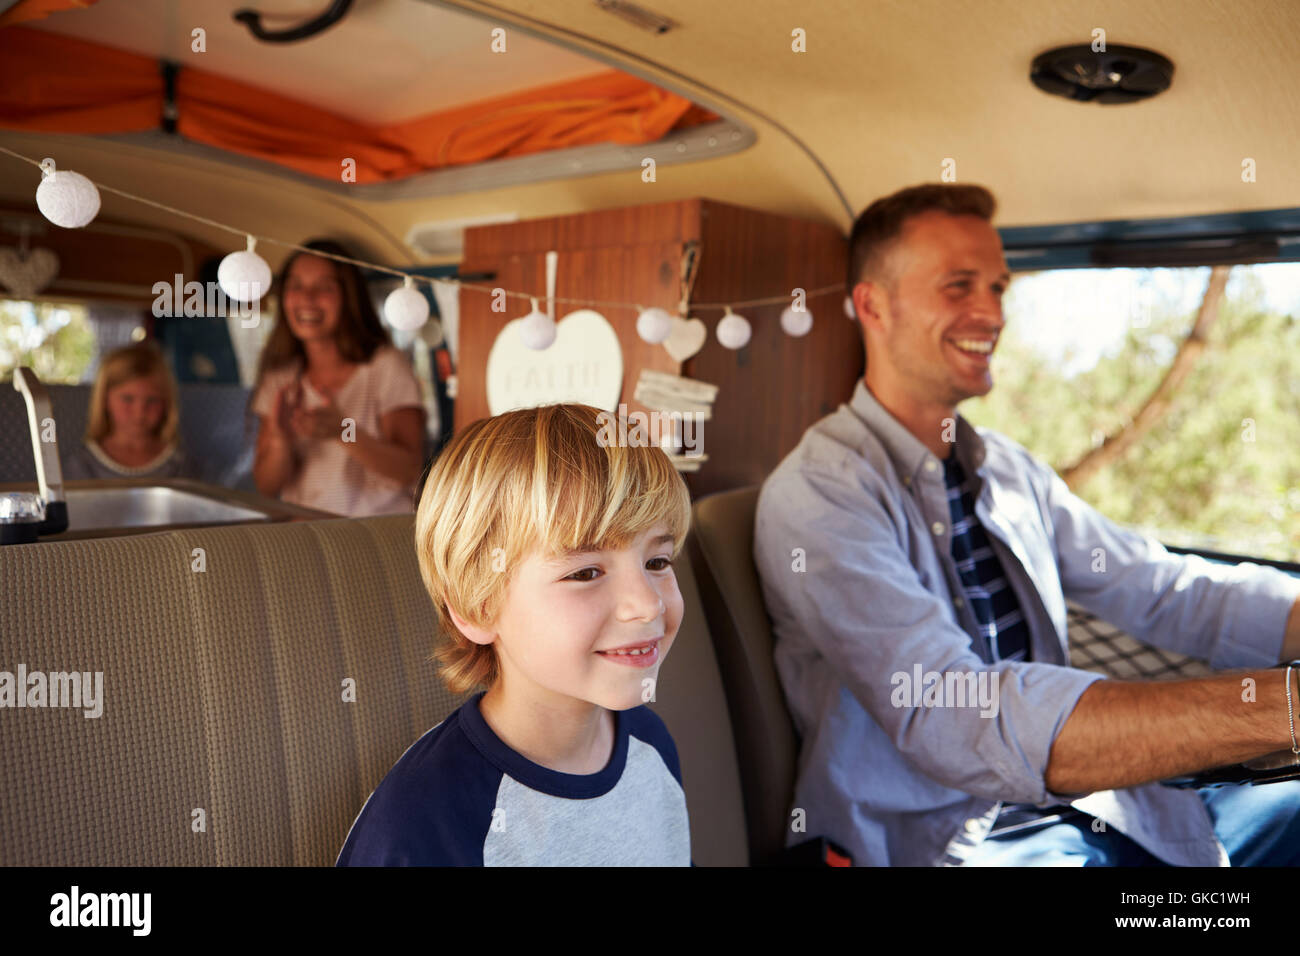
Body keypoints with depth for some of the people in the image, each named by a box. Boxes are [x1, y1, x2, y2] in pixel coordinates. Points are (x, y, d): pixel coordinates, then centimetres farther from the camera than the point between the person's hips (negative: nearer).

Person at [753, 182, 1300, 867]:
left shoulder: (1009, 470, 13)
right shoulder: (817, 493, -15)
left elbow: (1164, 592, 7)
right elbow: (951, 718, -29)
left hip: (1084, 802, 8)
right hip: (943, 834, -7)